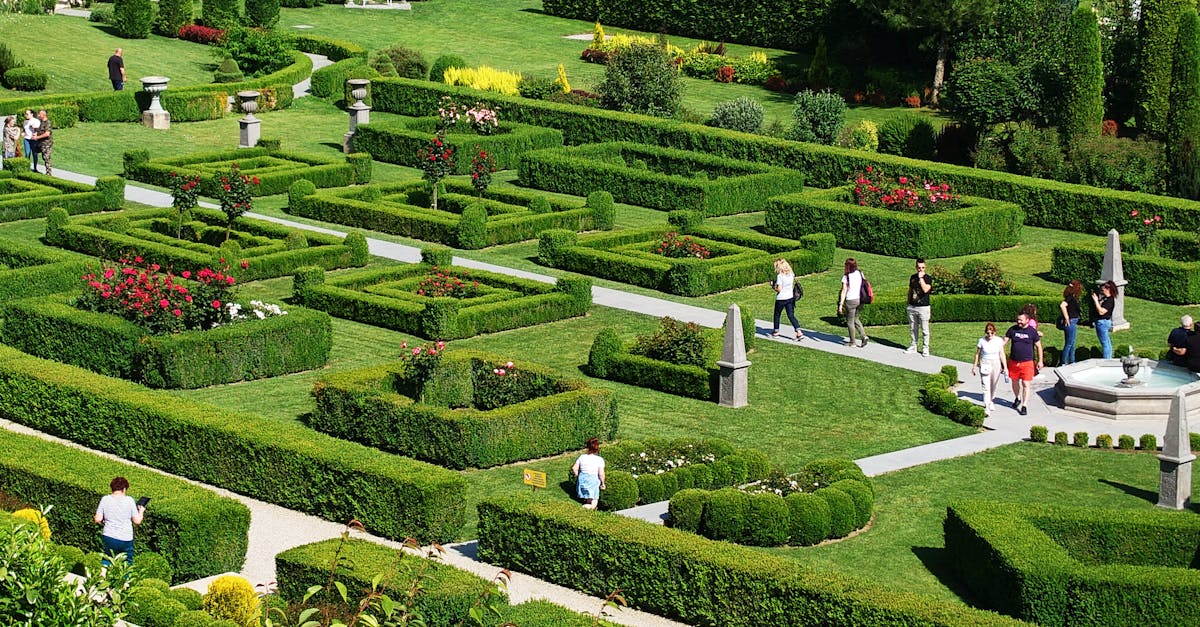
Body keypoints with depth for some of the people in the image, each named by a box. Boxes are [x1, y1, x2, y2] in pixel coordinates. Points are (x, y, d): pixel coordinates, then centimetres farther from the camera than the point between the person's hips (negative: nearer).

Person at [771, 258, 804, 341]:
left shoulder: (780, 276, -19)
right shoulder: (791, 274, 1)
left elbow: (779, 289, -20)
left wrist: (773, 286, -2)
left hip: (781, 298, -6)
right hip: (790, 297, 6)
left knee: (777, 314, 15)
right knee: (791, 315, 5)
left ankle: (776, 332, 29)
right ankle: (799, 332, -8)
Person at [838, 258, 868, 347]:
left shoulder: (846, 277, -14)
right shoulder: (860, 273, 2)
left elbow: (844, 291, -15)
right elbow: (863, 287, 7)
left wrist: (840, 304, -12)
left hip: (850, 300, -6)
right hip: (859, 300, 6)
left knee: (850, 321, 8)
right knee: (855, 319, 22)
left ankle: (852, 342, 16)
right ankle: (863, 336, 7)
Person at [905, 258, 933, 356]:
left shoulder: (928, 278, -6)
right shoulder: (913, 277, 11)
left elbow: (925, 289, -23)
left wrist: (921, 278, -19)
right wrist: (908, 303, 18)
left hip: (923, 307, -5)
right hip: (912, 307, 5)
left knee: (924, 329, -1)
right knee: (912, 329, 11)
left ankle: (926, 348, 6)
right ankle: (913, 347, 22)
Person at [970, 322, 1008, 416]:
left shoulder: (999, 341, -4)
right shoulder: (982, 341, -7)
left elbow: (1002, 354, 0)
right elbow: (977, 354, 3)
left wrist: (1005, 367, -3)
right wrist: (974, 366, 7)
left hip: (996, 364, 2)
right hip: (985, 365, -2)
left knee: (994, 386, 15)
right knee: (986, 387, -11)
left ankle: (991, 402, 42)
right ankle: (987, 408, -13)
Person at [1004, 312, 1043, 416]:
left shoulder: (1032, 331, -4)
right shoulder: (1012, 329, 1)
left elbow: (1038, 346, 3)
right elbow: (1004, 341, 4)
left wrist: (1040, 361, 2)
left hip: (1027, 363, -3)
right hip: (1013, 362, 3)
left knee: (1026, 384, -8)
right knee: (1015, 382, 17)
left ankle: (1024, 406, -3)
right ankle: (1017, 398, 41)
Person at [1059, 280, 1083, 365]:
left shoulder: (1073, 297, 10)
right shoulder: (1071, 297, -18)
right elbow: (1062, 305, -33)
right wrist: (1066, 318, -25)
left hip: (1073, 323, 10)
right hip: (1070, 323, -10)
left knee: (1072, 344, 18)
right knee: (1069, 344, -2)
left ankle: (1072, 362, 27)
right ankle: (1064, 363, 4)